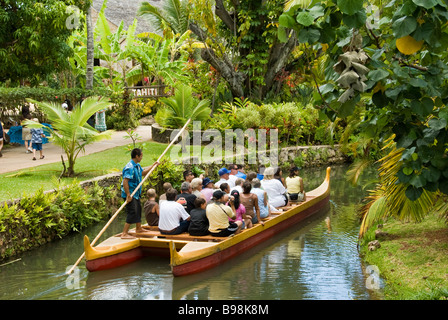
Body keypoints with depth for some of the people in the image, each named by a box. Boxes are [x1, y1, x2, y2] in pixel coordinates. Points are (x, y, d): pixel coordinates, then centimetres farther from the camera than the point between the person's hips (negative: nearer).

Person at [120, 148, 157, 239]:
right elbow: (125, 182, -29)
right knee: (132, 213, -13)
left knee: (138, 209, 24)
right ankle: (124, 234, -13)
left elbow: (143, 172, 31)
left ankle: (138, 228, 43)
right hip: (130, 194, -10)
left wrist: (153, 165, 30)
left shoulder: (137, 166, 9)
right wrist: (128, 195, -31)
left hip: (136, 193, 10)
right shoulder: (130, 167, -24)